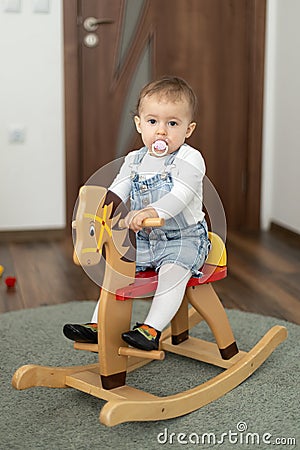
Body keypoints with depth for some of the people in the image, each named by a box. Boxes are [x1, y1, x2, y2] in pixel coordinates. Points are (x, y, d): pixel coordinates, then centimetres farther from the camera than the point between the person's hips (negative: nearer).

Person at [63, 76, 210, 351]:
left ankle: (152, 328, -26)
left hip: (184, 238, -6)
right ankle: (99, 325, 9)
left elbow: (180, 196, -29)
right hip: (144, 240, 6)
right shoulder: (135, 161, 6)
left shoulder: (189, 159, -13)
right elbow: (116, 193, 3)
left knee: (173, 270, -31)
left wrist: (153, 211, -46)